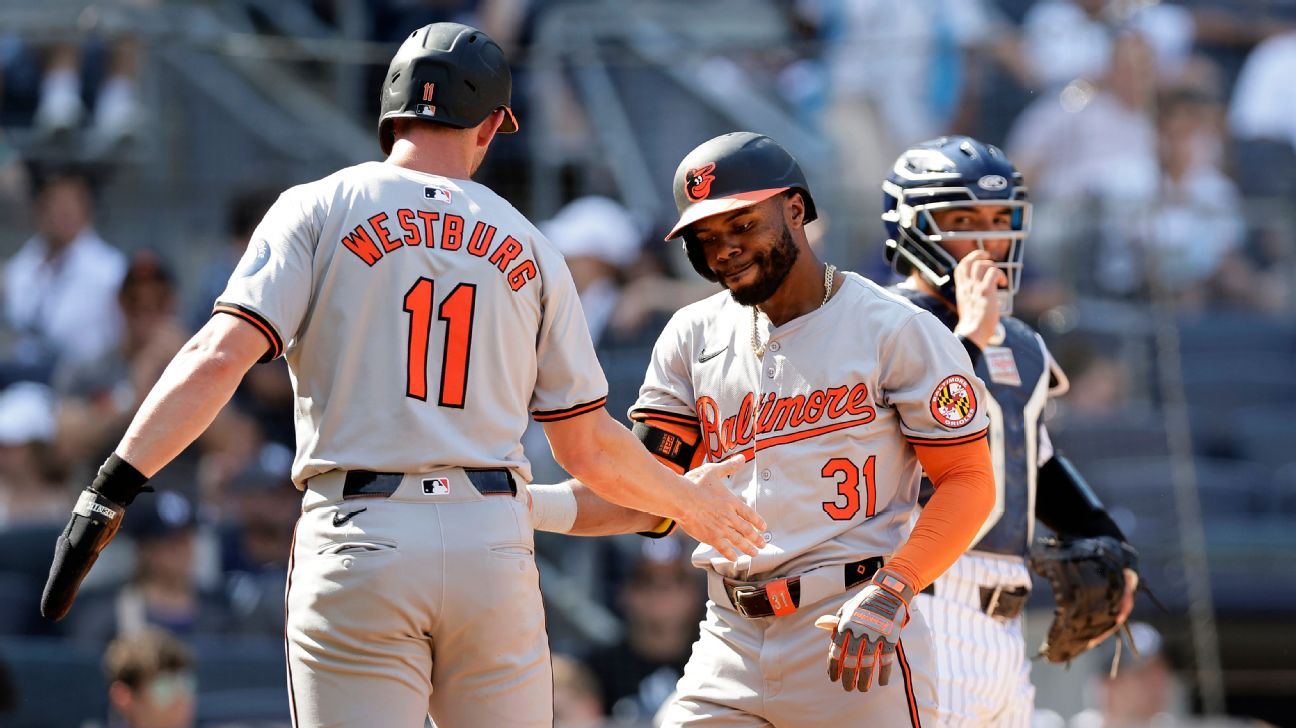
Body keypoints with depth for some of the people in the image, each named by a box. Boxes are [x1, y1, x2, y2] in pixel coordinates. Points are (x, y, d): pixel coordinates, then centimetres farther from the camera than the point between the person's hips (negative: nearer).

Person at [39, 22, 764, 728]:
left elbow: (219, 358, -11)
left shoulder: (319, 208, 4)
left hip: (360, 544, -2)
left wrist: (110, 491, -14)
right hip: (494, 547, 2)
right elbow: (589, 446, 14)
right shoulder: (528, 247, 13)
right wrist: (689, 499, 32)